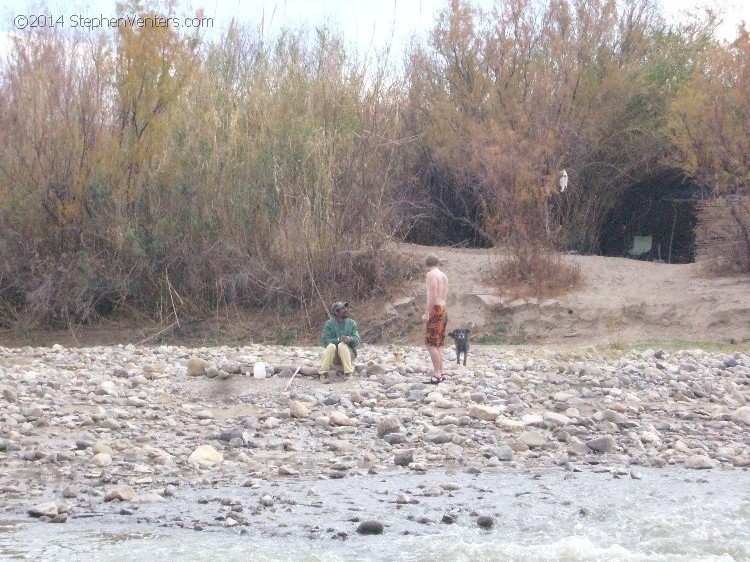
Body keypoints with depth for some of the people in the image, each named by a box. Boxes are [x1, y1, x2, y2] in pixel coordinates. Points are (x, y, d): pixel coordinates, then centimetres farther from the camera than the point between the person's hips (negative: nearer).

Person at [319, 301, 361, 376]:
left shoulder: (351, 323, 4)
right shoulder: (329, 323, -1)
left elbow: (357, 340, -4)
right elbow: (325, 341, -11)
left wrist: (349, 339, -27)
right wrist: (338, 340, -28)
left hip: (349, 352, 1)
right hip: (333, 354, -1)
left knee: (342, 345, -31)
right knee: (331, 346, -33)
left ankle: (349, 372, -38)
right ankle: (323, 372, -31)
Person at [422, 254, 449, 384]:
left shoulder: (431, 274, -10)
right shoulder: (444, 276, 15)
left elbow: (433, 295, -18)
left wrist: (427, 313, -19)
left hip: (435, 309, -9)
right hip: (444, 309, 9)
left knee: (430, 344, -10)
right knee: (437, 344, 14)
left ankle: (437, 375, -15)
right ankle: (441, 373, 13)